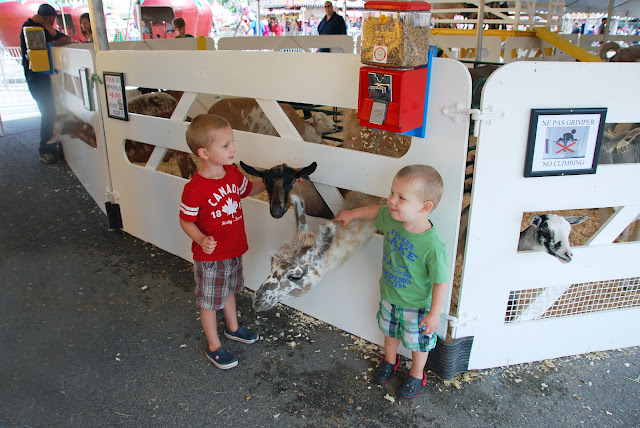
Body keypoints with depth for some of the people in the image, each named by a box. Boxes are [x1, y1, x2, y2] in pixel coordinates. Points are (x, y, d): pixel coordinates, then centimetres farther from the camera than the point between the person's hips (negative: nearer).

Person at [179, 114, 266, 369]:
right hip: (210, 257, -7)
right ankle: (213, 346, 32)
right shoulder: (195, 189, -26)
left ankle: (233, 328, 52)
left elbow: (248, 189, 13)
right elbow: (186, 220, -16)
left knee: (229, 291, 28)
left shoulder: (233, 172, -5)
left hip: (234, 251, 7)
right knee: (209, 301, 12)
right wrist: (201, 240, -32)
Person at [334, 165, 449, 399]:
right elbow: (376, 210, 5)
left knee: (418, 342, 21)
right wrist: (352, 214, 16)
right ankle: (390, 360, 59)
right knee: (390, 331, 30)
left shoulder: (432, 246, -37)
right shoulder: (391, 217, -20)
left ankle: (417, 374, 49)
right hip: (389, 295, 6)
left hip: (416, 305, -5)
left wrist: (434, 313, -19)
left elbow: (441, 282, -26)